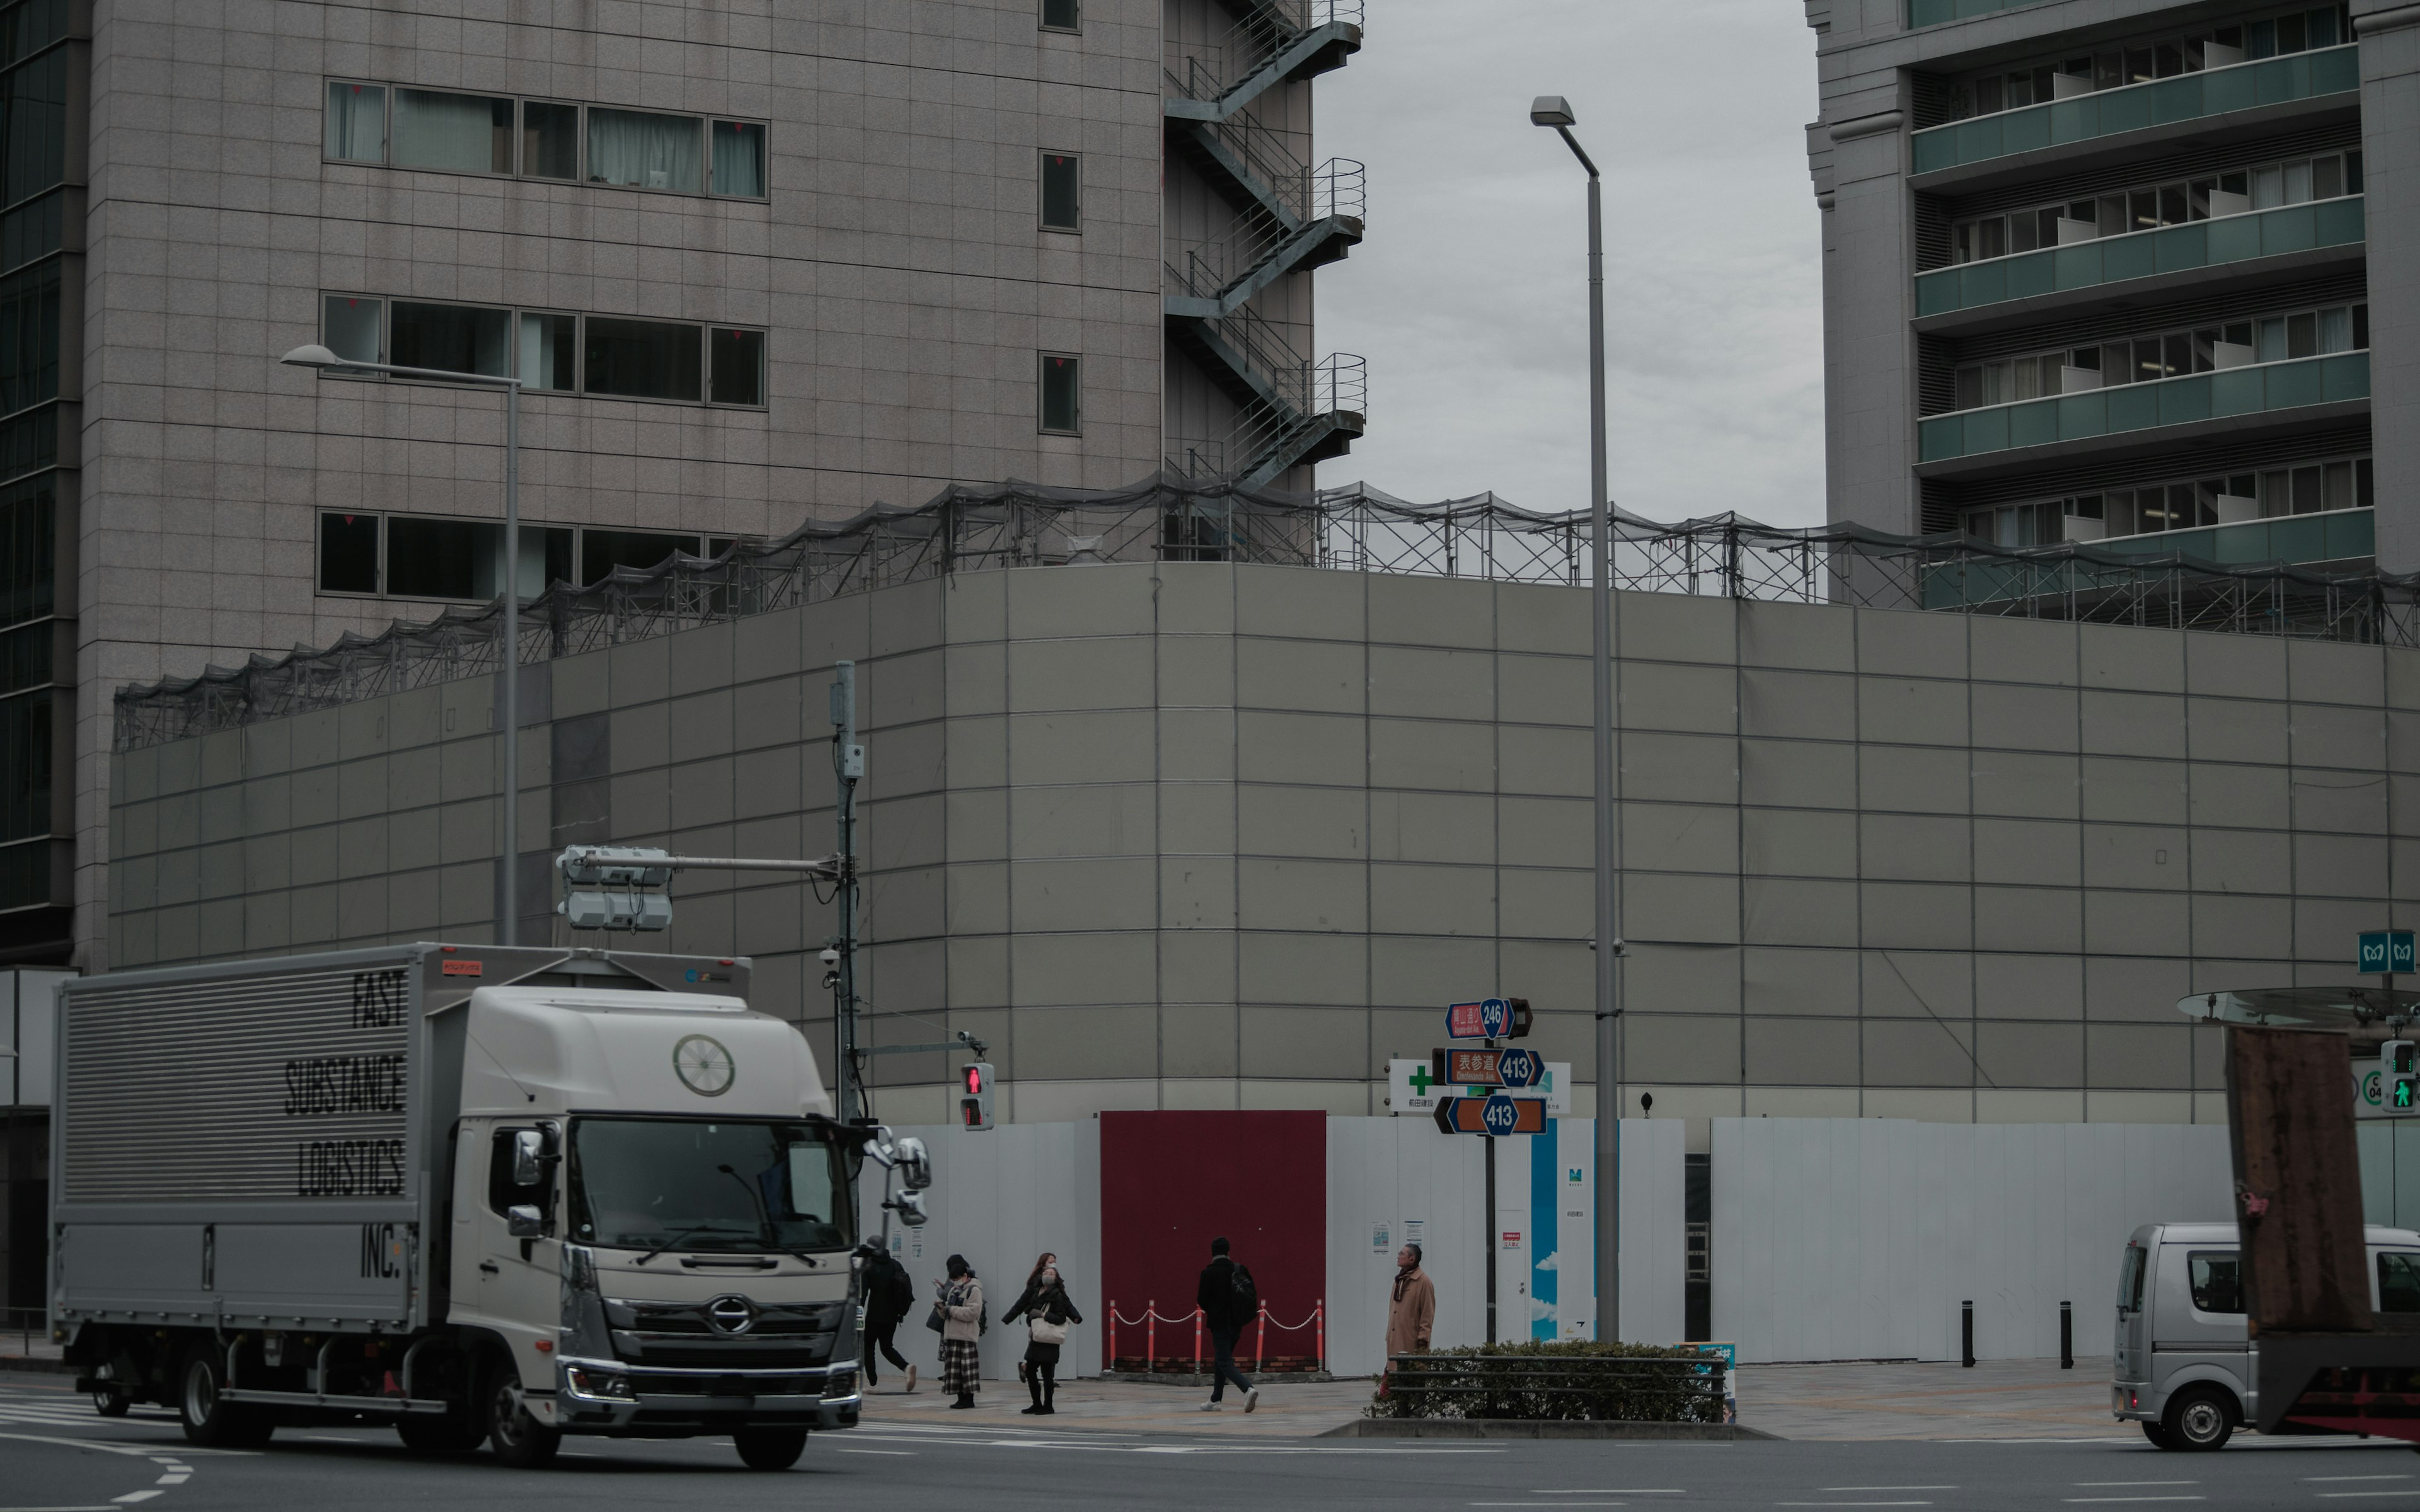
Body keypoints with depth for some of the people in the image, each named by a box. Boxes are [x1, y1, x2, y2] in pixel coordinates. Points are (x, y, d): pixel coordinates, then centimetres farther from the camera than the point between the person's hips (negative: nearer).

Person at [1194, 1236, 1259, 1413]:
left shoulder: (1209, 1272, -14)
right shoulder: (1240, 1269, 1)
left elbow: (1202, 1300, -11)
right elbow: (1253, 1296, 3)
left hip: (1219, 1323, -6)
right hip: (1237, 1323, 6)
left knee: (1225, 1362, -5)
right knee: (1222, 1360, 18)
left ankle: (1248, 1389, -28)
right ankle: (1215, 1401, 24)